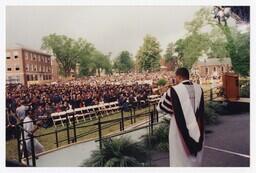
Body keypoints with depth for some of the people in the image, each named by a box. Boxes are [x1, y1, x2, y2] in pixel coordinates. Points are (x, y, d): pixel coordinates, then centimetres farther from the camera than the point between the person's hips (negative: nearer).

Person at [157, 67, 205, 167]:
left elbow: (160, 107, -5)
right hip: (197, 131, 5)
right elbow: (200, 109, 13)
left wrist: (166, 94, 7)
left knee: (181, 158, 10)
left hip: (181, 130, -5)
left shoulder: (174, 90, -17)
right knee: (195, 158, 22)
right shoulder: (199, 89, -1)